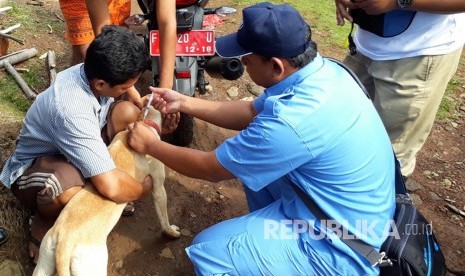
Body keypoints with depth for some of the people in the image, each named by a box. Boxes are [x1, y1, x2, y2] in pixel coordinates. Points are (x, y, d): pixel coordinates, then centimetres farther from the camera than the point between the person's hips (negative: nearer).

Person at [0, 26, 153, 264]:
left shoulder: (94, 73, -18)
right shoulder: (72, 110, -41)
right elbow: (111, 188, -42)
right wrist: (143, 189, -22)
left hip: (73, 147, 7)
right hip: (33, 166, -6)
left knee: (128, 112, -13)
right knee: (67, 188, -41)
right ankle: (42, 223, -4)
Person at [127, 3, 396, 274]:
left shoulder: (291, 122, -34)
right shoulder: (322, 70, -6)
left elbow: (210, 168, -19)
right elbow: (252, 113, 7)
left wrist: (151, 145, -3)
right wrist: (184, 103, 8)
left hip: (338, 244, -8)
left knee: (208, 252, -10)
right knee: (253, 163, 21)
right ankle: (267, 232, 37)